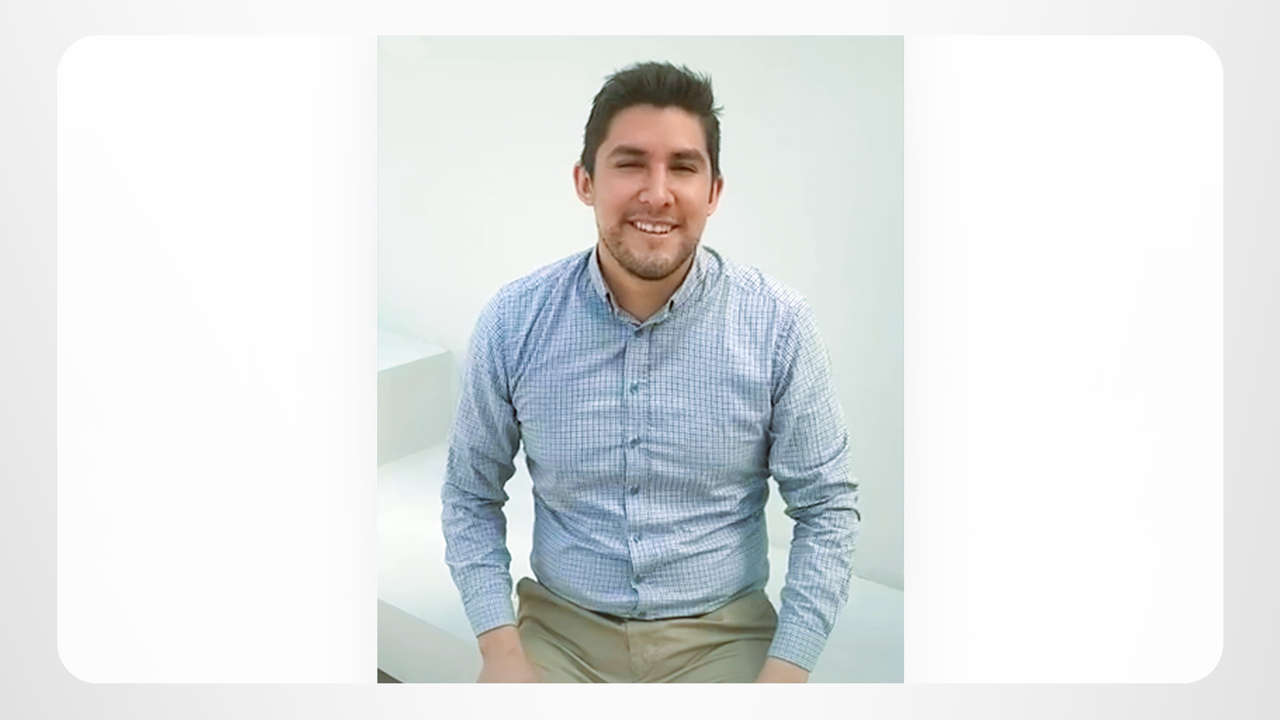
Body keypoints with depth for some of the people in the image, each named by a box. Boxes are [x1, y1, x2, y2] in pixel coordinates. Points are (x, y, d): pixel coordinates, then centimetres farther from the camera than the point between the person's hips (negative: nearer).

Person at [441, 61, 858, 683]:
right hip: (561, 630, 1)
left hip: (723, 636, 0)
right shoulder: (513, 322, -9)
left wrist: (784, 673, -11)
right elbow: (472, 495, 2)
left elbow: (827, 508, -4)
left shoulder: (778, 326, -11)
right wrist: (501, 651, -7)